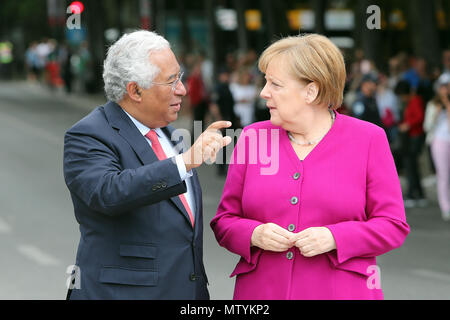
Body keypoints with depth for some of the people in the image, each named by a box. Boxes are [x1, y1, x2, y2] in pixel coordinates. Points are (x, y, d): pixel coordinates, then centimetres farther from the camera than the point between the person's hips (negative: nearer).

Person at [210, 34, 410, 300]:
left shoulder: (368, 139, -1)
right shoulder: (252, 137, 6)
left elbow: (394, 225, -2)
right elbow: (224, 220, 8)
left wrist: (334, 238, -16)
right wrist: (254, 235, -12)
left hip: (341, 291, -2)